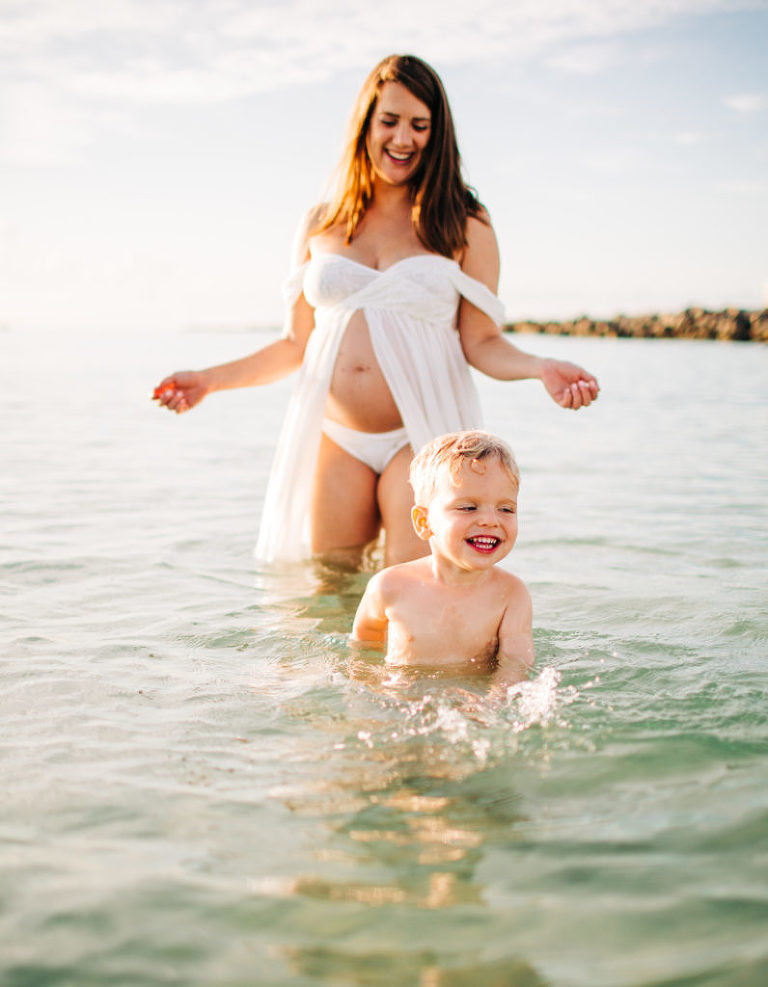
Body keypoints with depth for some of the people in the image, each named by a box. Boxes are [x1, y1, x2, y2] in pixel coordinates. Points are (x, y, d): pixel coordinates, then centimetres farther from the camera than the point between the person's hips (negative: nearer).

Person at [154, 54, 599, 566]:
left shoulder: (464, 226, 4)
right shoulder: (321, 225, 12)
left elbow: (481, 341, 2)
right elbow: (298, 343, 15)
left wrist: (541, 368, -17)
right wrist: (211, 380, 8)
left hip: (422, 442, -3)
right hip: (337, 442, 3)